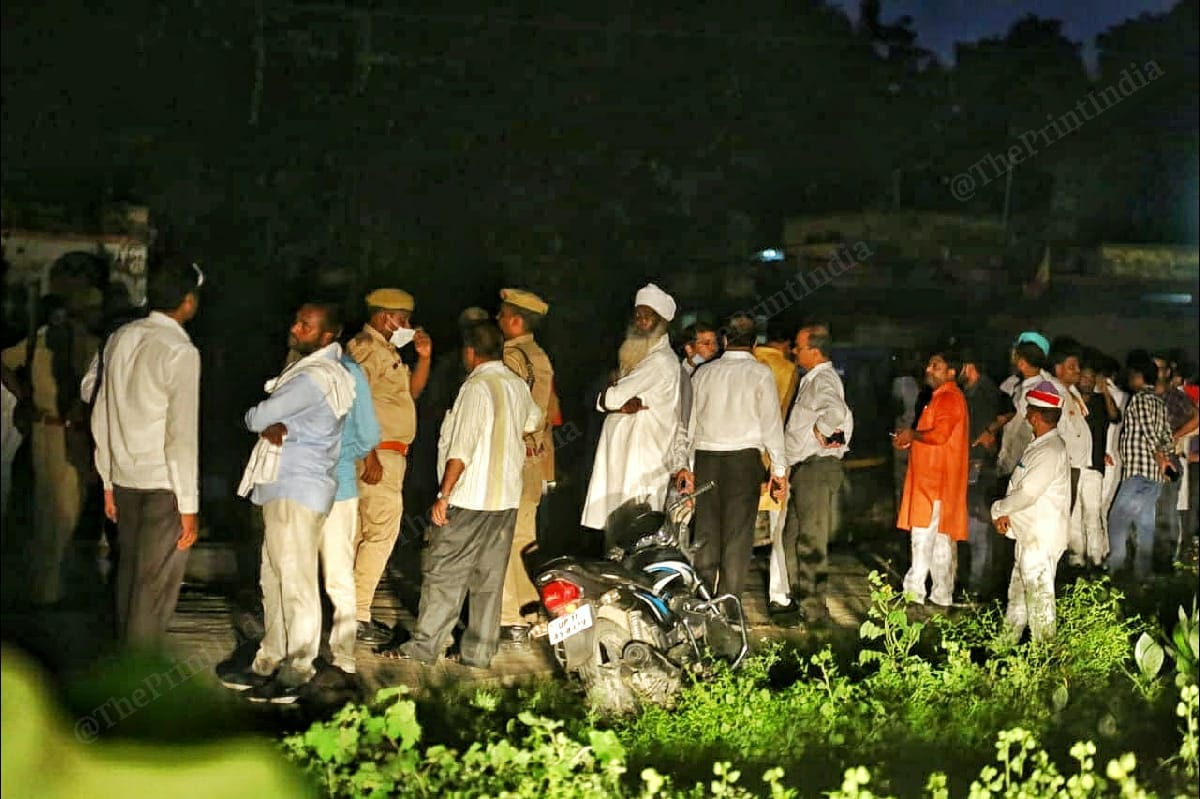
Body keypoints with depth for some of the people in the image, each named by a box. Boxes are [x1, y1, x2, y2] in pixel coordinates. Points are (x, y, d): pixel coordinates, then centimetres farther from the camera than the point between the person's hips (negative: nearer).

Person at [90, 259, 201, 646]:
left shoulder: (120, 339, 6)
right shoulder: (180, 352, -14)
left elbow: (101, 417, 11)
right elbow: (182, 434, -17)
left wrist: (108, 482, 19)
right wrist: (189, 505, -12)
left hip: (125, 479, 7)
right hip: (164, 484, -7)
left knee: (129, 575, 16)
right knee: (156, 587, 0)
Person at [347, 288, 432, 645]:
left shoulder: (387, 351, 21)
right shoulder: (366, 348, -12)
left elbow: (412, 391, 25)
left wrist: (424, 358, 9)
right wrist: (370, 454, -25)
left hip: (390, 454, 11)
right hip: (377, 455, -11)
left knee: (365, 532, 12)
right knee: (382, 531, -11)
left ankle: (356, 612, 17)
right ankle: (357, 616, -9)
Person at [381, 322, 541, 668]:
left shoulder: (476, 387, -14)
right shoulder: (519, 387, 10)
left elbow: (461, 449, -20)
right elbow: (535, 420, 32)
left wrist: (444, 494, -16)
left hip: (470, 498, -7)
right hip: (507, 498, 7)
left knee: (443, 572, 0)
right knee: (489, 577, 10)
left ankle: (424, 645, 3)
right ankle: (480, 650, 12)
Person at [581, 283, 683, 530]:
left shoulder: (661, 361, -12)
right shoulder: (635, 357, 20)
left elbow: (612, 397, -16)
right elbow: (601, 401, 13)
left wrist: (616, 396, 7)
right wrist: (623, 404, -9)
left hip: (642, 455, -9)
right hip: (622, 451, 9)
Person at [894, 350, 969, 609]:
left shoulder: (949, 398, -13)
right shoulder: (942, 397, 20)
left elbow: (940, 434, -26)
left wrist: (913, 434, -9)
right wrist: (910, 439, 11)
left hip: (936, 479, -11)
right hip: (932, 478, 11)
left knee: (923, 534, -10)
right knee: (941, 538, 11)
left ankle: (914, 591, -9)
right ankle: (942, 595, 15)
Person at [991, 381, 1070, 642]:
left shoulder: (1050, 452, -21)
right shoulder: (1039, 446, 13)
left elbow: (1027, 494, -24)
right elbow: (1020, 487, 17)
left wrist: (999, 509, -8)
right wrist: (1006, 512, 2)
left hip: (1042, 538, -11)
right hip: (1029, 533, 11)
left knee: (1039, 593, -4)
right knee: (1018, 591, 19)